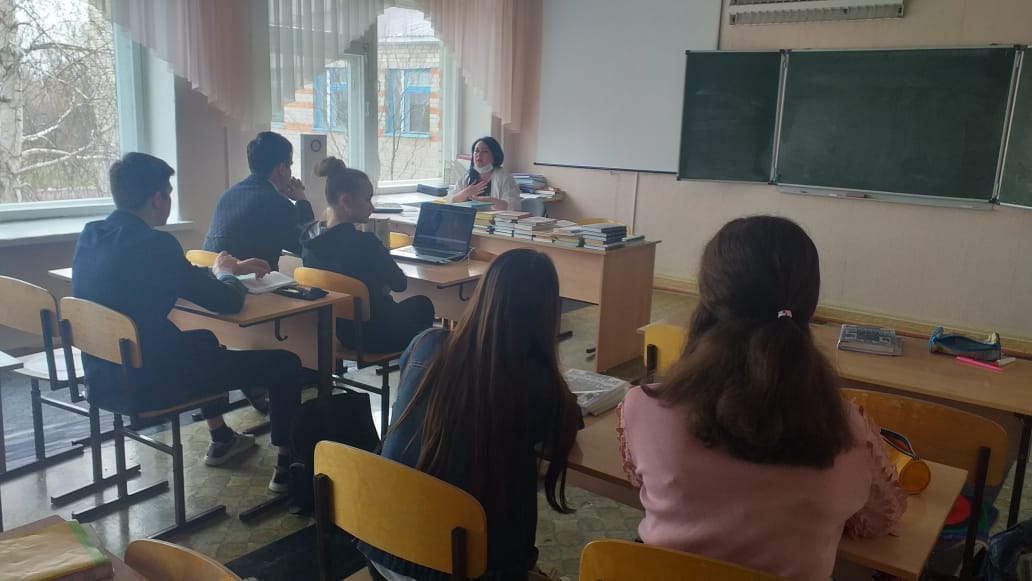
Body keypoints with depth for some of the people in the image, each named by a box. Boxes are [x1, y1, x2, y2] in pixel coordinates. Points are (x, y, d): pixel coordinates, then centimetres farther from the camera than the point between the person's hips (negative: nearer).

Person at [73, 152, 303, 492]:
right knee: (285, 363, -1)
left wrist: (231, 268, 19)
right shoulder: (154, 244, -22)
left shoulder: (91, 235, 4)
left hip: (103, 377, 9)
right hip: (149, 384, -9)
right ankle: (287, 466, 13)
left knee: (203, 339, 36)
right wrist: (225, 274, 5)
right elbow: (228, 303, -16)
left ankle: (221, 440, 47)